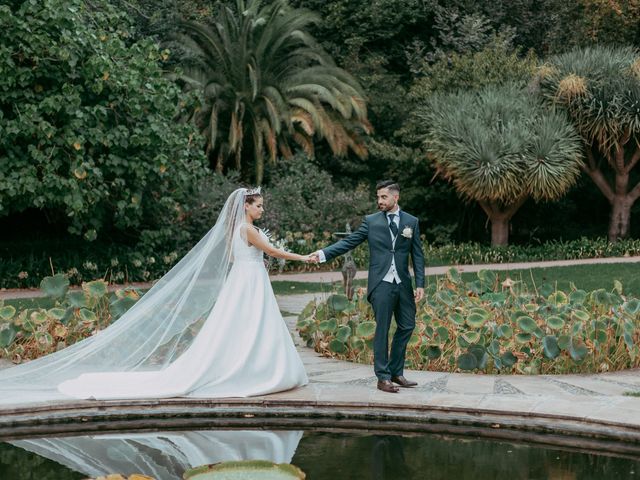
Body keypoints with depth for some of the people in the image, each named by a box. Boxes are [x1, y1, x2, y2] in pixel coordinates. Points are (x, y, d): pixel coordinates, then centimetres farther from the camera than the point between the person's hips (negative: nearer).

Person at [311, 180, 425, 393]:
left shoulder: (411, 222, 7)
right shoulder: (371, 221, 2)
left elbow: (417, 255, 6)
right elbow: (349, 242, -1)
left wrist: (420, 284, -1)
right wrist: (323, 254, -13)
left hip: (403, 284, 3)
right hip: (381, 285, -3)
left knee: (407, 326, 8)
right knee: (382, 330, -1)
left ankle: (396, 372, 23)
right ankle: (383, 377, 6)